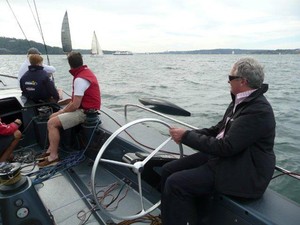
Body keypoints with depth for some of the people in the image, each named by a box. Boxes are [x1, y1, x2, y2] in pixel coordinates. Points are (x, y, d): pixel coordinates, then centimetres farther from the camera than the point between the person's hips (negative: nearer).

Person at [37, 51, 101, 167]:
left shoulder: (80, 79, -22)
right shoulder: (86, 71, 9)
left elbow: (75, 105, -23)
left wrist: (62, 111, -4)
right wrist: (63, 110, 10)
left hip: (85, 112, -10)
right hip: (85, 108, 10)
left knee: (52, 123, -12)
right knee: (53, 117, 14)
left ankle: (53, 156, -2)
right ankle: (51, 149, 18)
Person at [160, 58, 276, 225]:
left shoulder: (259, 110, -23)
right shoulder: (242, 100, 6)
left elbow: (226, 147, -26)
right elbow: (219, 129, 11)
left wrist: (187, 136, -19)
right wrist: (190, 134, -4)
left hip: (242, 172, -9)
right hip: (223, 156, 9)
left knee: (175, 183, -18)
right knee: (169, 170, 2)